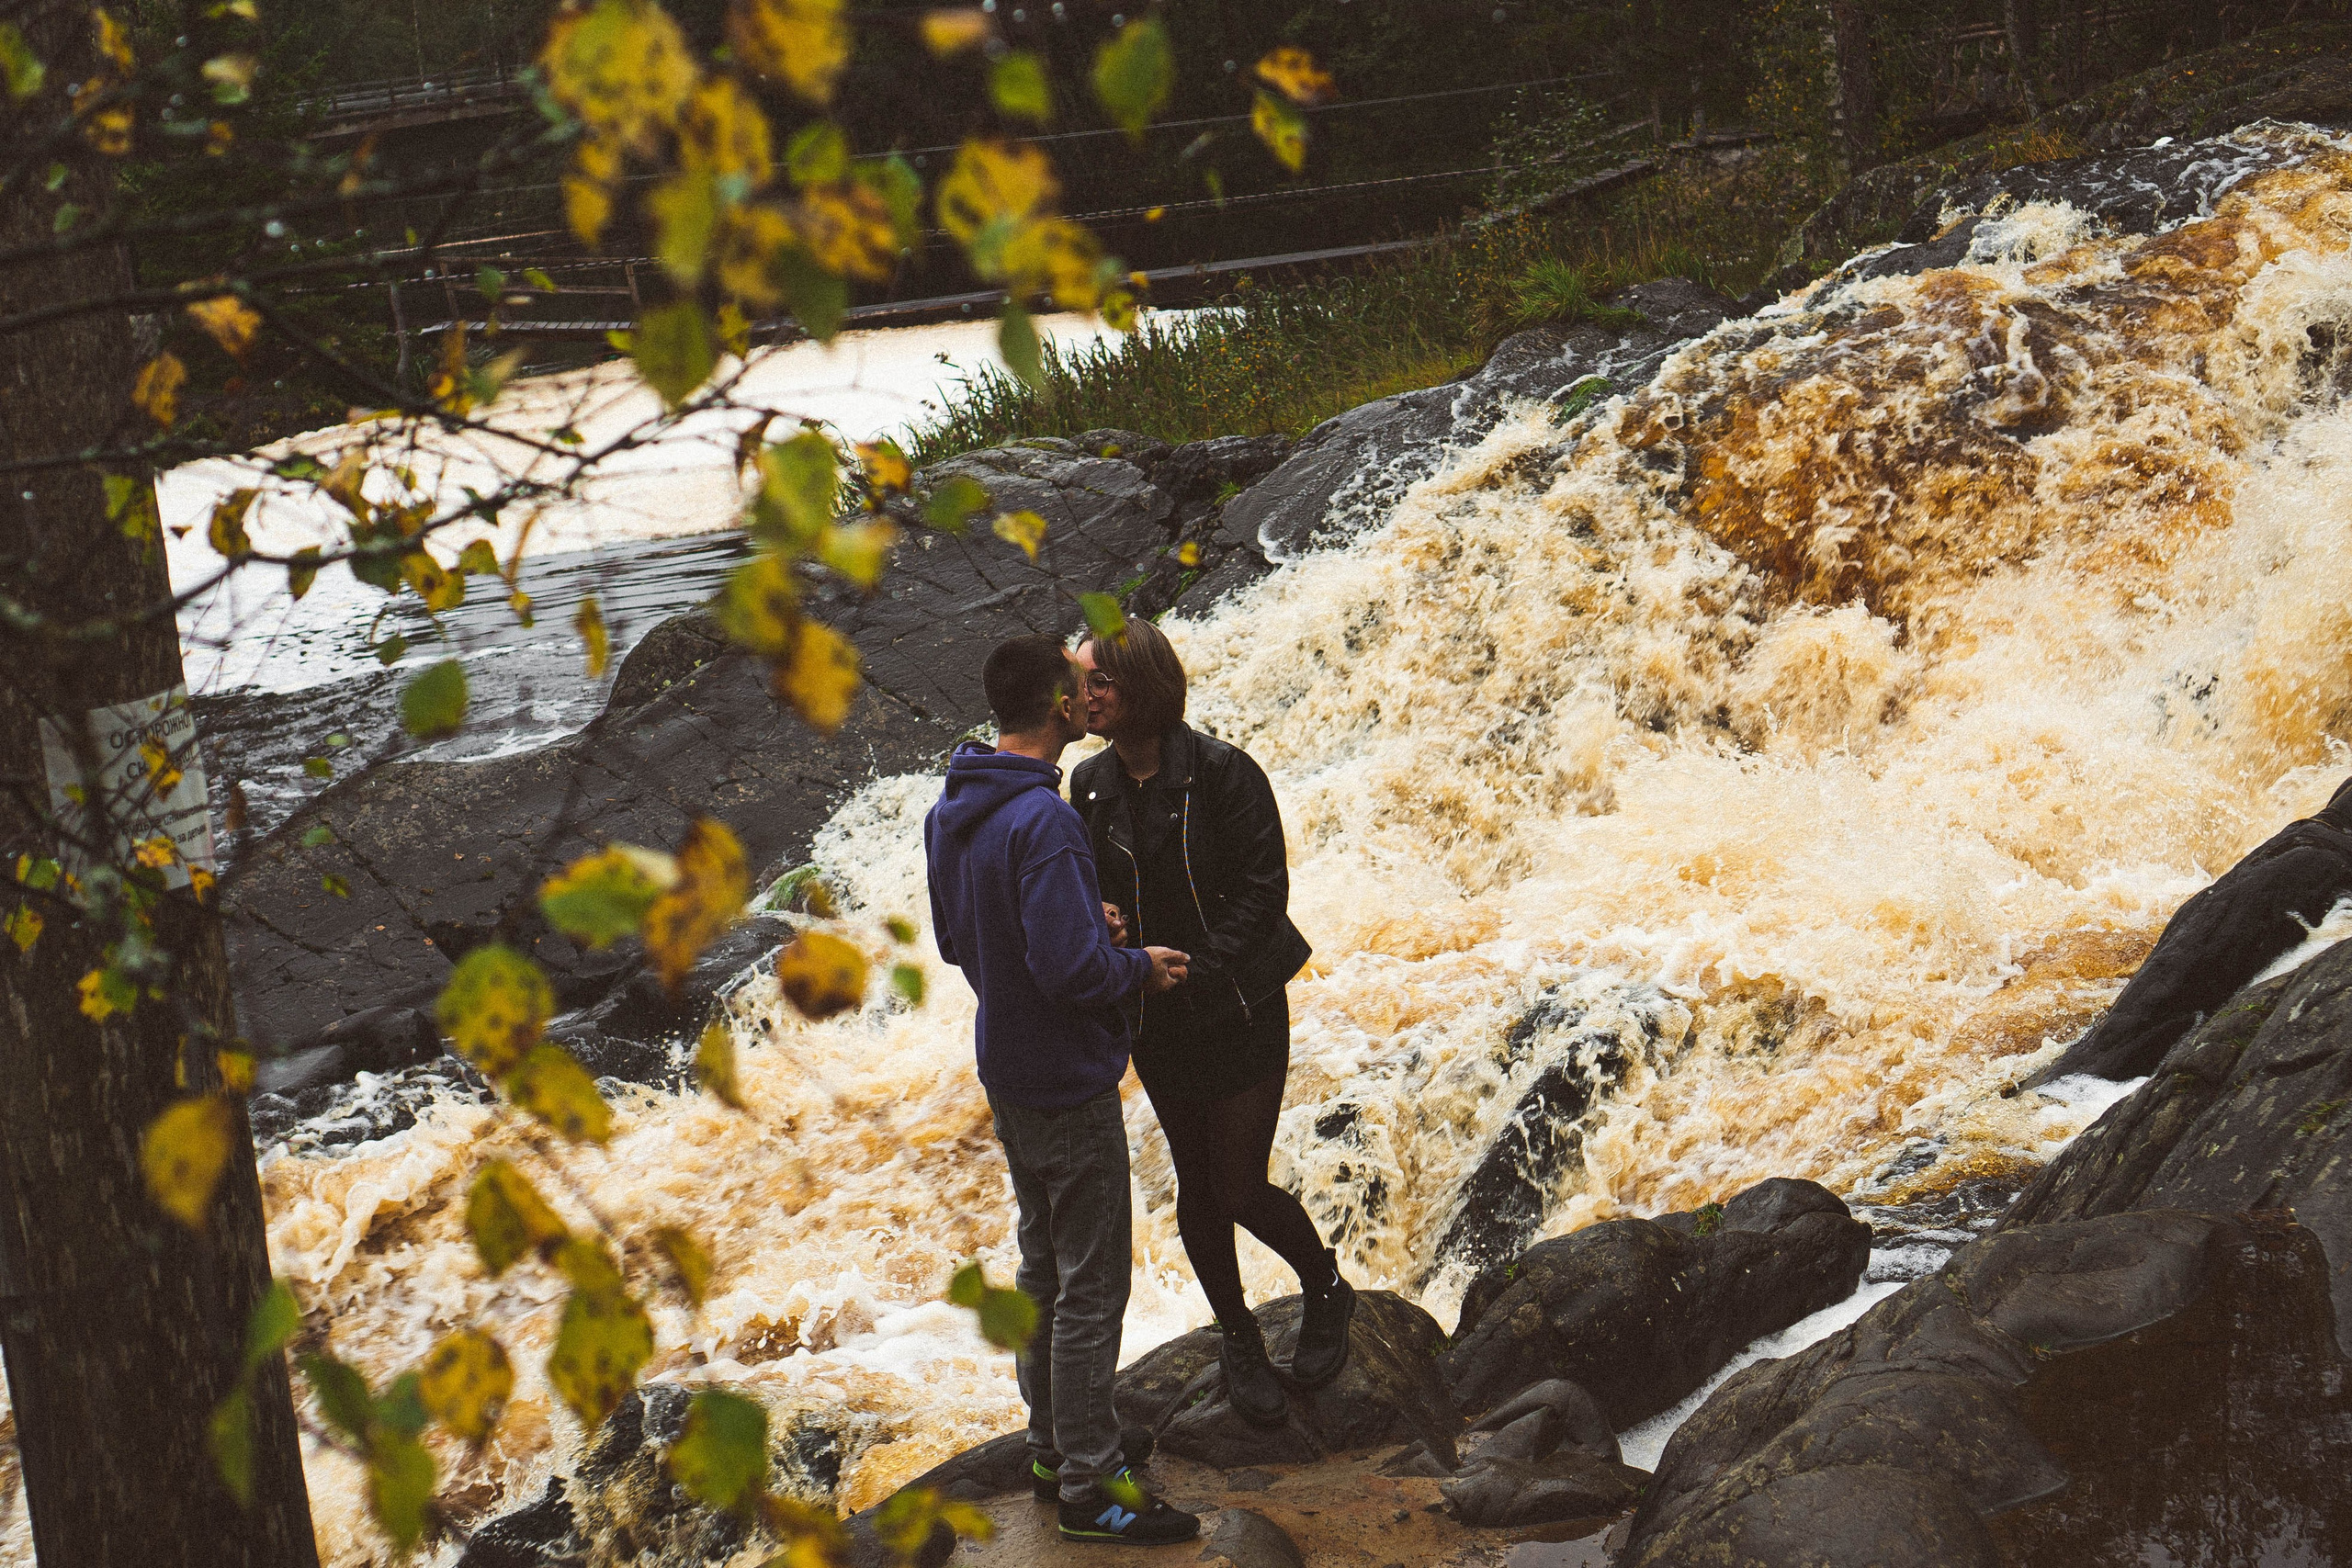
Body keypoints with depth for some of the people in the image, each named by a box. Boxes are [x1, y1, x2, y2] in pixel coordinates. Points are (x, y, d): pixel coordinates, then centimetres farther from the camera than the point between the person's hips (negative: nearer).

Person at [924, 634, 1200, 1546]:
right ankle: (1090, 1487, 6)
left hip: (1006, 1076, 9)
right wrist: (1141, 968, -11)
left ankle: (1052, 1444, 33)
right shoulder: (1041, 820, -26)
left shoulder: (951, 812, 3)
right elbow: (1071, 971, -29)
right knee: (1091, 1286, -1)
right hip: (1067, 1084, -9)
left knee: (1043, 1265, 21)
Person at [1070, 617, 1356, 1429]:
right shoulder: (1089, 785, 1)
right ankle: (1237, 1338, 30)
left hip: (1239, 1008, -5)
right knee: (1196, 1186, 12)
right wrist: (1097, 919, -12)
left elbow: (1263, 889, -16)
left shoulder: (1223, 773, -16)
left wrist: (1198, 969, -22)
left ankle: (1326, 1290, 24)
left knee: (1240, 1190, -4)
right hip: (1155, 1020, 5)